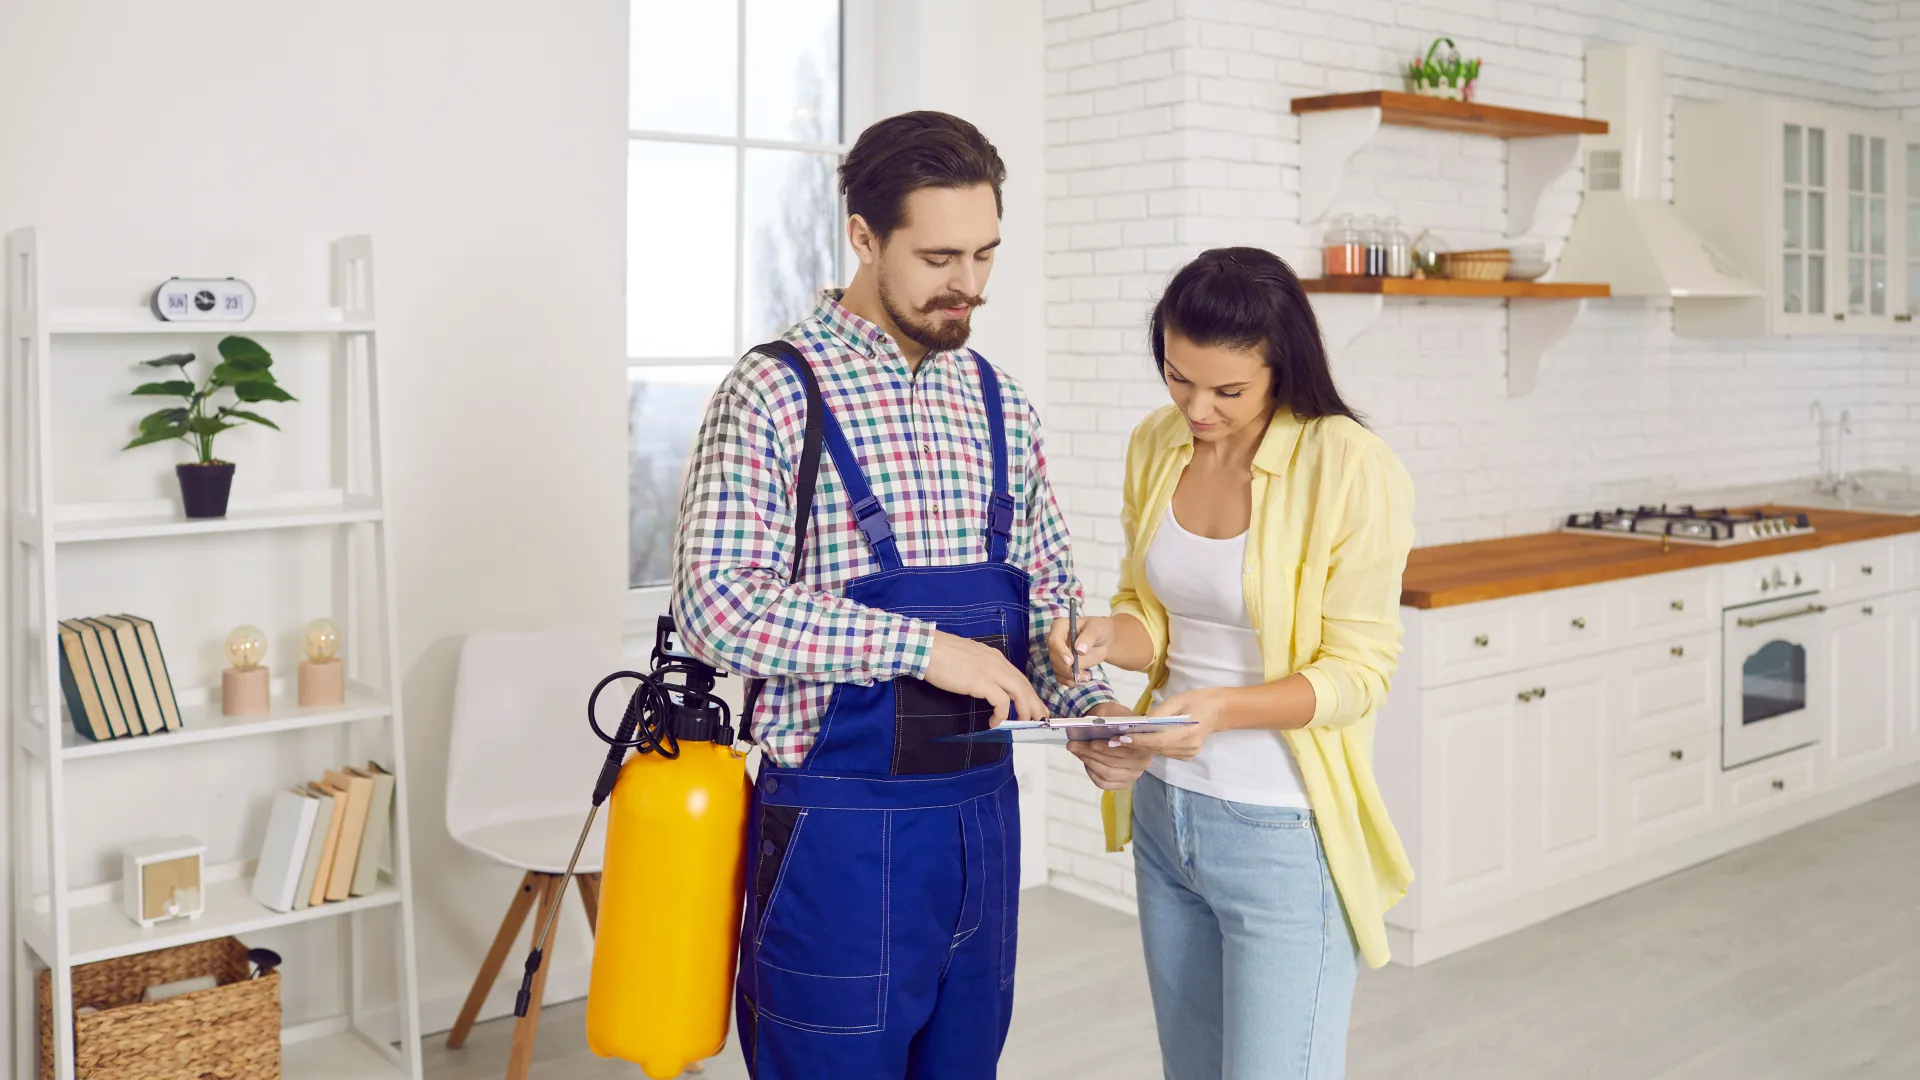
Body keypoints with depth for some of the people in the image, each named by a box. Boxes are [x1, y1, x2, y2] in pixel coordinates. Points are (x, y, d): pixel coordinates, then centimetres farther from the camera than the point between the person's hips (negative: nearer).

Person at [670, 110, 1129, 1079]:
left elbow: (1048, 597, 15)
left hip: (983, 811, 6)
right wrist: (923, 646, -23)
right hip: (838, 822, -6)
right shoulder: (775, 395, -10)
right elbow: (718, 604, -20)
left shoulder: (1001, 405, 9)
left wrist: (1090, 707, -3)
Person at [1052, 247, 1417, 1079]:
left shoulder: (1350, 469, -16)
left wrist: (1224, 708, -29)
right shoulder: (1156, 447, 1)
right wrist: (1111, 637, -13)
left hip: (1284, 831, -6)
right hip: (1163, 813, 6)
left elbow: (1356, 672, -14)